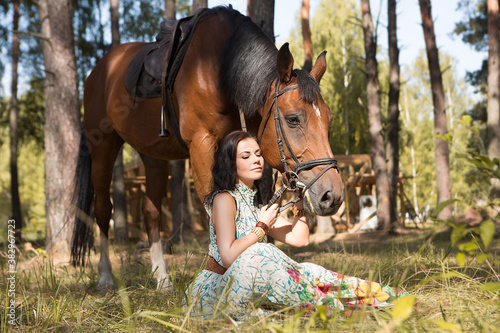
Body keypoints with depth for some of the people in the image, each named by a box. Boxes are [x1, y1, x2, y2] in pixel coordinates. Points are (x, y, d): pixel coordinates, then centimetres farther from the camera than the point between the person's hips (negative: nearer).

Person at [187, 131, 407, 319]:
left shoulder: (257, 204, 15)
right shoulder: (224, 199, -11)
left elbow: (299, 239, 12)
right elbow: (228, 257, -23)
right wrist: (261, 227, -14)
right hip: (211, 291, -8)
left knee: (306, 272, -12)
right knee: (259, 255, -33)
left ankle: (379, 295, -9)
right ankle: (328, 308, -27)